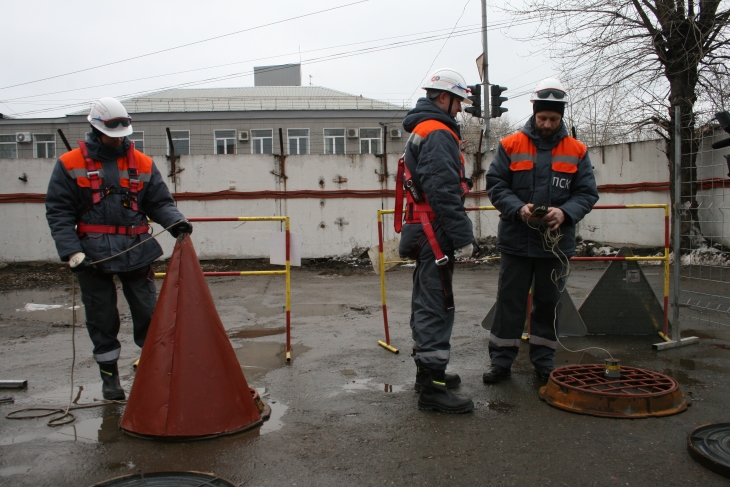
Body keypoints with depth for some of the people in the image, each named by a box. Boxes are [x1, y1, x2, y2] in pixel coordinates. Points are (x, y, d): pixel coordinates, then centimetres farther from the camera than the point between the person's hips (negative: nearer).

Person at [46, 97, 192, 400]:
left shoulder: (142, 164, 5)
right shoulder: (70, 164, 0)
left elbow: (159, 202, 6)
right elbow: (58, 212, -2)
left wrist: (174, 220, -16)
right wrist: (71, 251, -13)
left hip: (136, 250, 1)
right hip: (92, 255, -1)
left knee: (148, 313, 2)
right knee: (102, 318, 9)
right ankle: (109, 375, 25)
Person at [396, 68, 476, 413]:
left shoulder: (420, 132, 21)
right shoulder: (438, 133, -13)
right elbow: (444, 192, -23)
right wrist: (463, 237, -21)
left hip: (422, 231, 11)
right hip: (435, 233, -11)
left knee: (426, 304, 17)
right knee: (437, 307, -9)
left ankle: (428, 371, 29)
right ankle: (432, 387, -5)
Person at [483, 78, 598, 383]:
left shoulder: (576, 151, 5)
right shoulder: (510, 146, 1)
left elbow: (587, 193, 2)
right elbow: (495, 185, -3)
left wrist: (565, 212, -17)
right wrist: (519, 208, -19)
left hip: (557, 241, 2)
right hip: (516, 240, -1)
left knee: (549, 303, 11)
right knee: (509, 302, 5)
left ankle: (544, 362, 25)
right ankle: (501, 360, 16)